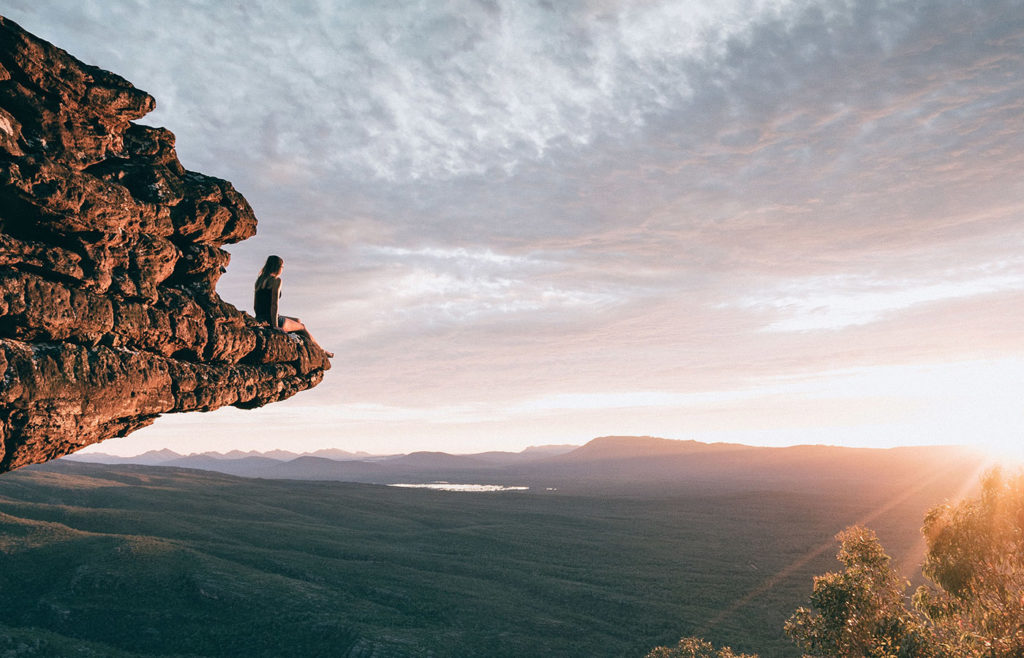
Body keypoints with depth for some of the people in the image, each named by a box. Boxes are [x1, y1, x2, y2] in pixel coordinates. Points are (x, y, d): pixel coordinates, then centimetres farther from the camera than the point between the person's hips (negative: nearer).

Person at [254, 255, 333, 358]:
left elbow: (255, 306, 15)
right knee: (302, 327, 17)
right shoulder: (276, 280, -11)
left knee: (298, 321, 26)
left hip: (260, 320, 8)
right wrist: (275, 326, -18)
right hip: (270, 320, -8)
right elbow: (274, 304, -19)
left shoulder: (259, 280, 13)